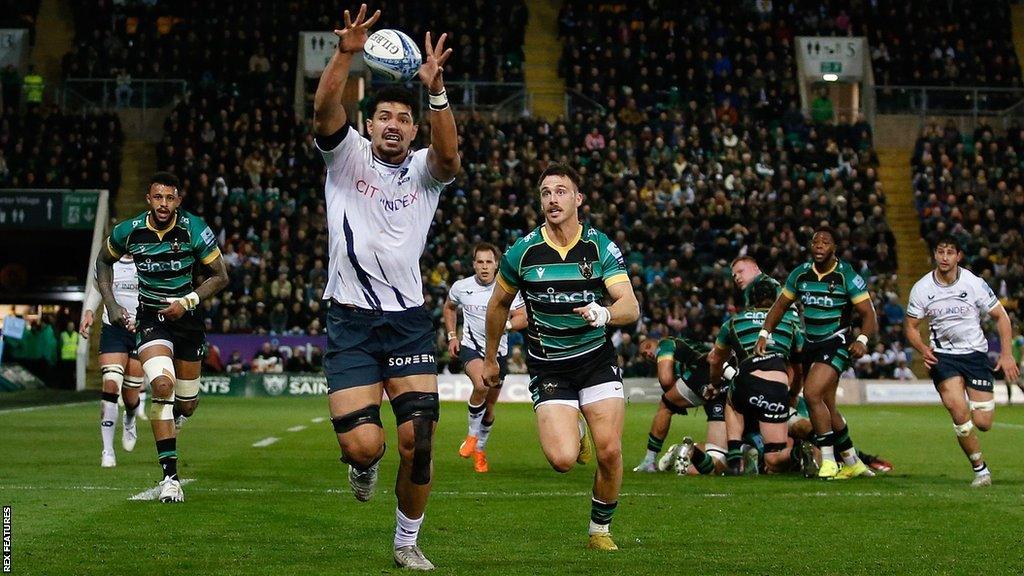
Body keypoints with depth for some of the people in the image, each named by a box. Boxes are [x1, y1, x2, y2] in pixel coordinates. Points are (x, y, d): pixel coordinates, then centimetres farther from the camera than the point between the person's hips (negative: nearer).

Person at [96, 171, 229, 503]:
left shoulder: (193, 229, -13)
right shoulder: (129, 232, -9)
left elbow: (220, 276, -5)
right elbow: (104, 261, 12)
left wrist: (187, 302, -17)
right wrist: (111, 305, 2)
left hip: (186, 316, 1)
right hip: (150, 317, -1)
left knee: (187, 405, 8)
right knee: (162, 384, -27)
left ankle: (168, 425, 50)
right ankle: (170, 475, -23)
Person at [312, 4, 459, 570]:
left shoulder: (424, 170, 6)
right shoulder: (346, 156, 5)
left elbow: (449, 153, -18)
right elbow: (324, 109, -15)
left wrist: (435, 89, -31)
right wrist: (345, 53, -29)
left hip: (409, 321, 1)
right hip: (350, 321, -1)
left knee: (418, 442, -7)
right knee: (362, 444, -12)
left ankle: (407, 542, 14)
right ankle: (363, 467, 27)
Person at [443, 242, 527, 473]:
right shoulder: (461, 287, -5)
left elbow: (522, 318, -9)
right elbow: (449, 307, 16)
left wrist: (506, 324, -29)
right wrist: (452, 336, 9)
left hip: (498, 351, 2)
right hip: (471, 347, -2)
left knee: (489, 408, 10)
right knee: (481, 385, -31)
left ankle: (479, 449, 34)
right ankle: (472, 435, -9)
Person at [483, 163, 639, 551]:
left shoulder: (601, 247, -7)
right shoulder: (523, 252, -5)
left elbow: (631, 307, -14)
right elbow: (499, 304, 11)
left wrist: (604, 314, -37)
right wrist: (490, 358, 18)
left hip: (596, 357, 1)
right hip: (548, 368, 0)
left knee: (610, 452, -11)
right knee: (562, 460, -17)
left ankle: (600, 529, 14)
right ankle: (575, 434, 22)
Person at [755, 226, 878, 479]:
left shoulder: (846, 276, -10)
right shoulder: (800, 273, 3)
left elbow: (869, 314, -11)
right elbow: (780, 306, 13)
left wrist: (862, 339, -29)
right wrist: (764, 334, 0)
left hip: (836, 343, -6)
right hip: (810, 344, 6)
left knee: (812, 394, -22)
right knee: (827, 406, 10)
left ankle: (828, 461, -13)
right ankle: (853, 462, 26)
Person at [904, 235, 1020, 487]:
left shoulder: (974, 284, -9)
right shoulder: (922, 288, -5)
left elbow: (1000, 316, 0)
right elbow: (910, 325, 5)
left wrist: (1006, 354, -7)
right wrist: (923, 349, -13)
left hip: (975, 353, 0)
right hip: (942, 355, 0)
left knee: (982, 423, -5)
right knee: (960, 414, -21)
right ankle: (980, 468, -3)